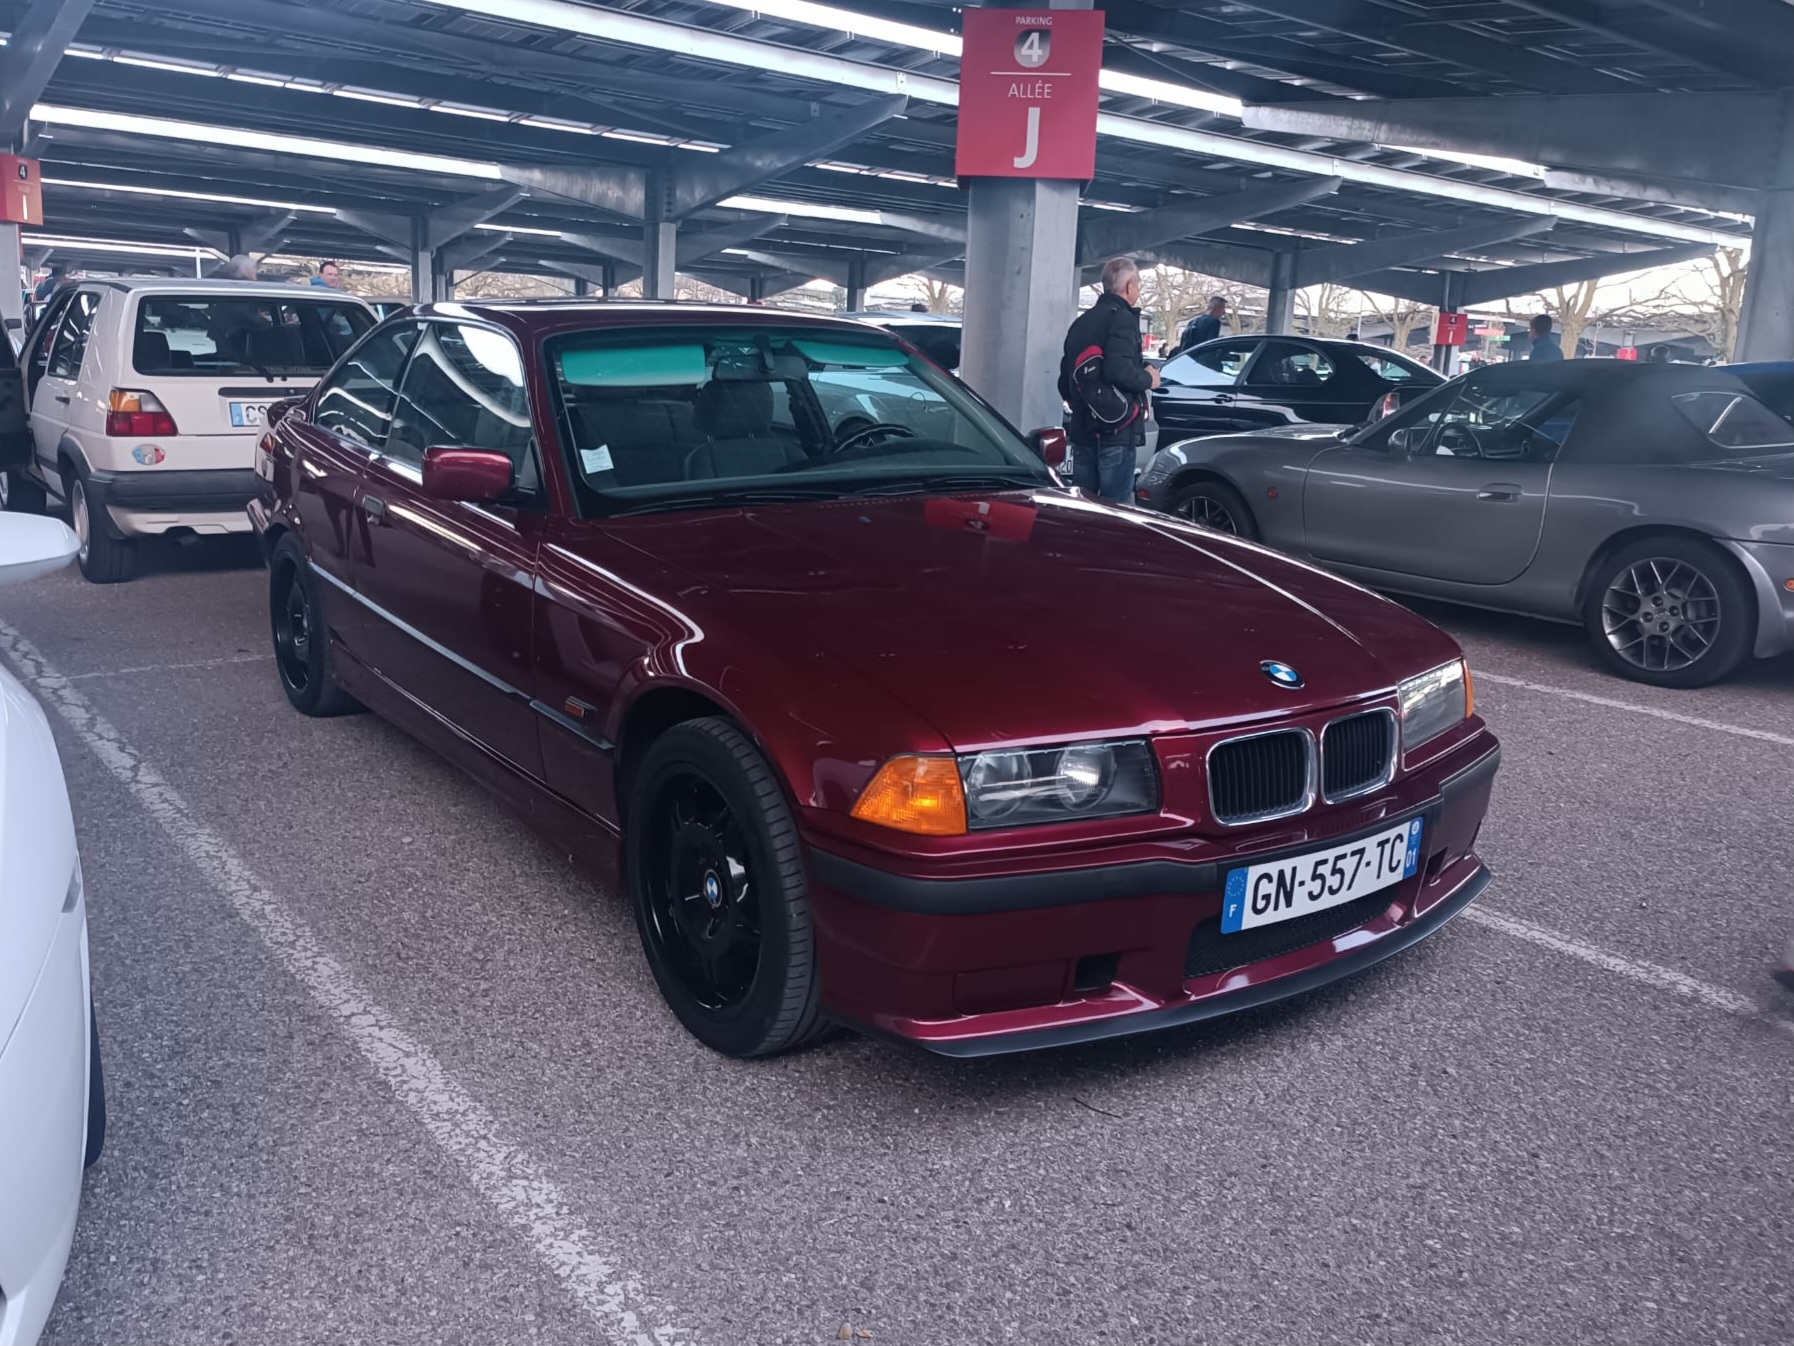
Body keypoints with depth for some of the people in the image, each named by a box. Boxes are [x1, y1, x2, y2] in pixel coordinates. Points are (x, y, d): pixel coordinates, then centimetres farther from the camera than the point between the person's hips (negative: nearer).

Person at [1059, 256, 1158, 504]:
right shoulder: (1122, 318, -9)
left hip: (1082, 430, 8)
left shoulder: (1081, 321, 17)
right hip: (1115, 431, -8)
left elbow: (1066, 378, 19)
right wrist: (1148, 379, -7)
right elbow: (1118, 370, -24)